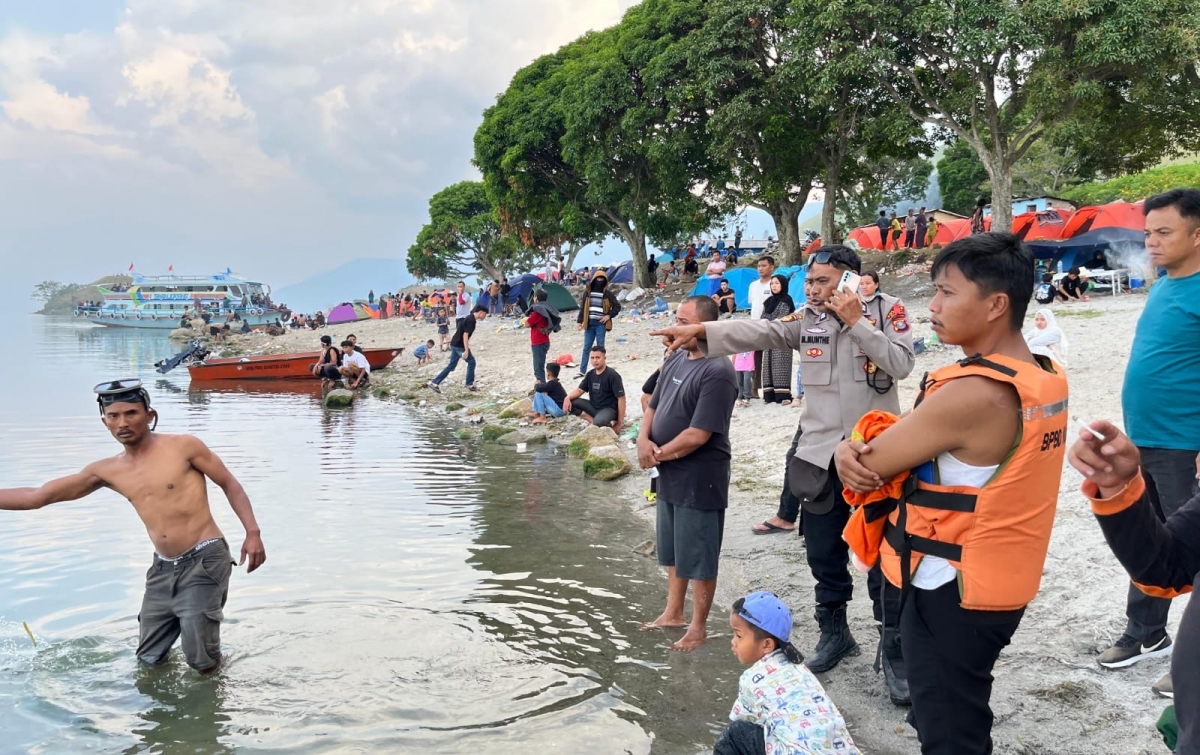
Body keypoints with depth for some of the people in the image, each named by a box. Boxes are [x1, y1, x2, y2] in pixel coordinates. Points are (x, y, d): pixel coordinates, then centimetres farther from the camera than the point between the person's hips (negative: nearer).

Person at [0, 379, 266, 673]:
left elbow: (230, 484, -1)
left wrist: (252, 532, -10)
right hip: (163, 568, 6)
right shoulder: (107, 471, 6)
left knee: (202, 662, -4)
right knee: (148, 659, 16)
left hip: (204, 561, -6)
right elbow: (37, 497, 10)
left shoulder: (184, 446, -7)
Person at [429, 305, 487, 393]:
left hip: (455, 344, 9)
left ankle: (435, 382, 9)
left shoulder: (469, 318, 13)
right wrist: (466, 350, -25)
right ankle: (470, 384, 11)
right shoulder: (471, 320, -17)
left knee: (452, 365, 11)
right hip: (459, 346, -9)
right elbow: (465, 335, -23)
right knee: (471, 362, 3)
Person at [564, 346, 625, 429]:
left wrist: (620, 422, -18)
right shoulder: (590, 374, 5)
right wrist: (568, 398, -16)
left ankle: (611, 423, -6)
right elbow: (580, 390, 8)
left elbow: (621, 398, -16)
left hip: (609, 409, -7)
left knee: (599, 423, -40)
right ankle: (594, 421, -13)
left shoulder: (612, 375, -15)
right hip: (593, 407, 7)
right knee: (570, 403, -12)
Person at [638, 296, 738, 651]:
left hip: (699, 479, -9)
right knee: (673, 550, 21)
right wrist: (644, 440, -6)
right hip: (670, 475, 9)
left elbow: (697, 435, -24)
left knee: (699, 557, 5)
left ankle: (698, 626, 19)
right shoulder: (675, 359, 6)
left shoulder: (717, 372, -21)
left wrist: (659, 455, -12)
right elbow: (653, 406, 13)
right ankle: (673, 613, 36)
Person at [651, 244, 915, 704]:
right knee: (824, 556, 13)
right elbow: (758, 331, -11)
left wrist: (856, 322, -19)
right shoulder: (806, 319, 3)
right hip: (821, 457, 4)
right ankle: (834, 634, 32)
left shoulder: (887, 311, -4)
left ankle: (894, 652, 15)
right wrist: (700, 330, -25)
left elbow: (901, 364, -16)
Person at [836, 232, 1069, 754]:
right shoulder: (1044, 378, 3)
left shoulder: (972, 394, -28)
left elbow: (873, 463, -18)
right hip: (995, 585, 9)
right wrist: (851, 451, -13)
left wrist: (856, 450, 3)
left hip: (951, 593, -9)